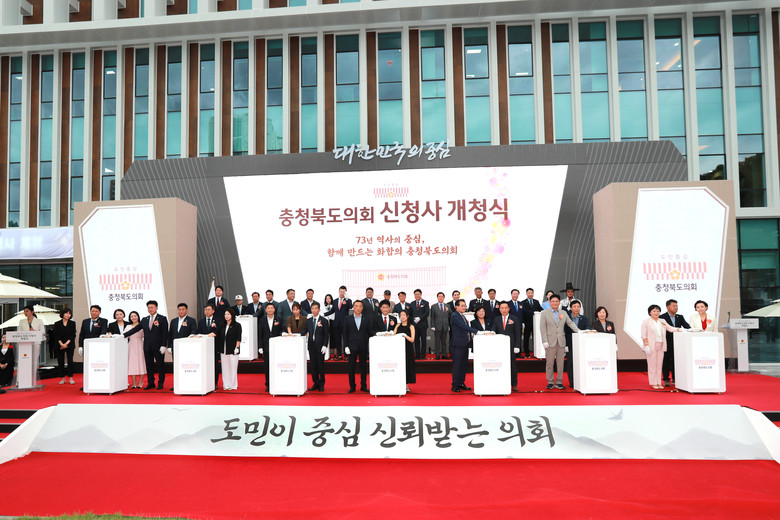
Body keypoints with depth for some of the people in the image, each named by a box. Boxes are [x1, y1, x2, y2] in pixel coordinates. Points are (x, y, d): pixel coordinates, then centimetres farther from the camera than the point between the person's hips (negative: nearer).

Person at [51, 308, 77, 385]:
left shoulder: (72, 323, 6)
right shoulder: (57, 324, 6)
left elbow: (73, 335, 0)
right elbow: (56, 336, 0)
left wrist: (66, 343, -11)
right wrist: (61, 344, -12)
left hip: (69, 345, -1)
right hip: (59, 345, 1)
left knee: (70, 361, -7)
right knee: (61, 362, 2)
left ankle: (71, 378, -4)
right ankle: (63, 378, 10)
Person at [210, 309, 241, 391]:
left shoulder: (237, 325, -3)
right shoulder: (222, 325, 12)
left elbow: (238, 338, -5)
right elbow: (216, 333, 5)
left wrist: (237, 348, -11)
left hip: (232, 350, -5)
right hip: (223, 350, 5)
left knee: (233, 368, -1)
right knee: (225, 368, 7)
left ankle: (233, 385, 8)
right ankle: (226, 385, 15)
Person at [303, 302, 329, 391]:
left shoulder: (324, 320, -2)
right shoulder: (308, 320, 10)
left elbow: (327, 334, -4)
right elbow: (305, 330, 6)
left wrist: (325, 346, -12)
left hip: (320, 346, -4)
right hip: (311, 345, 4)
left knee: (321, 364, 1)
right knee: (313, 365, 7)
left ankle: (321, 384, 13)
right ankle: (315, 383, 16)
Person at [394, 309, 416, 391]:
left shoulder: (411, 327, 1)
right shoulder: (398, 325, 11)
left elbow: (412, 340, -8)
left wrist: (405, 335, -22)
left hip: (408, 349, -3)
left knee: (407, 365, -2)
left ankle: (406, 386, 6)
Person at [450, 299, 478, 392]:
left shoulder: (463, 317, 17)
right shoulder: (454, 317, -14)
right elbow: (464, 327, -25)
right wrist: (477, 332, -32)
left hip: (464, 345, 9)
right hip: (458, 345, -9)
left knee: (463, 365, 12)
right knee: (457, 365, -3)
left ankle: (461, 383, 21)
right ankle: (455, 385, 4)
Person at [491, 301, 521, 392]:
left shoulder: (514, 319, 2)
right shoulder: (497, 320, 10)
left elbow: (518, 334, 0)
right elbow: (493, 331, 4)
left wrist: (517, 346, -7)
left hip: (511, 346, -2)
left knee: (512, 365, 4)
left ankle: (514, 385, 13)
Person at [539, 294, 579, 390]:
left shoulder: (563, 313, 13)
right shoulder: (544, 313, 3)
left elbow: (570, 323, 11)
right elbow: (542, 328, -1)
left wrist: (578, 331, -6)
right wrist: (545, 341, -9)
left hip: (561, 341, 3)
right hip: (550, 341, -3)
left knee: (560, 363, 4)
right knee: (550, 363, 0)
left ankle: (559, 382, 12)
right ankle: (550, 382, 9)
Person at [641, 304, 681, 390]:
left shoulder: (662, 321, 16)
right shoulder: (646, 322, 0)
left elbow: (670, 328, 10)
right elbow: (644, 335, -5)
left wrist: (678, 329, -9)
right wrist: (646, 345, -13)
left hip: (661, 346, 5)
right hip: (651, 346, -5)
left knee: (659, 365, 6)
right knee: (652, 365, -2)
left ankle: (659, 383, 12)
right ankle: (653, 383, 4)